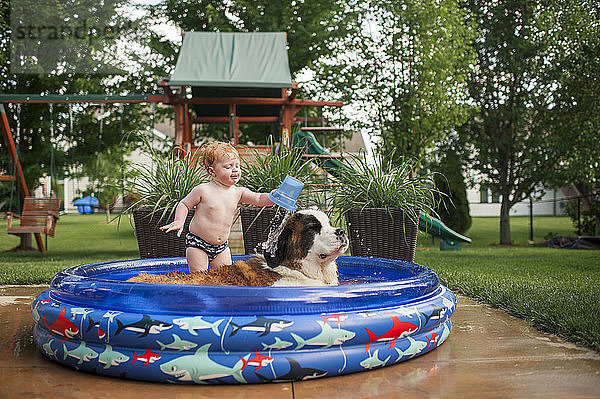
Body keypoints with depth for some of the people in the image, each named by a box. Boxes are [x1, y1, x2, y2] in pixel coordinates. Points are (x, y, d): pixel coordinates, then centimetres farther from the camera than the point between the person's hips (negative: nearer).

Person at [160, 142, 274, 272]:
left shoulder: (238, 192, 0)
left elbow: (259, 199, -5)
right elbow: (184, 205, -1)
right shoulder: (203, 190, -11)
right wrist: (179, 221, -16)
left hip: (221, 247, 4)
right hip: (197, 244, -4)